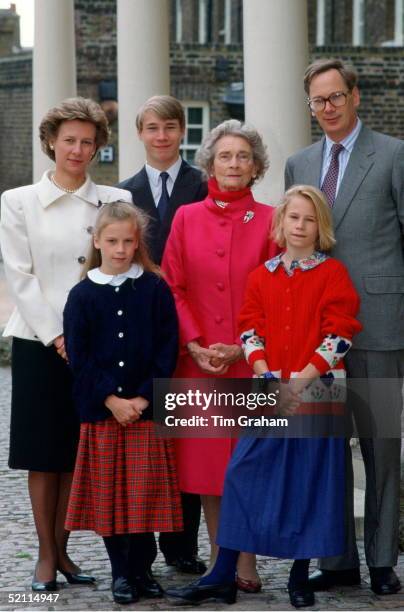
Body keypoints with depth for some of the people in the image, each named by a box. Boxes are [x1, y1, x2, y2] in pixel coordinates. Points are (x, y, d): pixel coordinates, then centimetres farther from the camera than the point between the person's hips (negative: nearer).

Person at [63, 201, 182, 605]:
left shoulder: (155, 290, 1)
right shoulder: (83, 295, 1)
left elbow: (167, 351, -2)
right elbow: (78, 356, -2)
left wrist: (143, 398, -11)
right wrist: (111, 400, -10)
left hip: (146, 409, 0)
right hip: (100, 411, 0)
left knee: (144, 491, 2)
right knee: (107, 492, 4)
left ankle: (138, 569, 14)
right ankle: (120, 573, 15)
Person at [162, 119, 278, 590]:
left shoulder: (267, 220, 2)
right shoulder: (186, 218, 7)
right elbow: (173, 287, 4)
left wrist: (242, 347, -10)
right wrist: (196, 345, -7)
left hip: (251, 358, -2)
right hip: (198, 359, 2)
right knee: (205, 457, 3)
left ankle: (245, 560, 5)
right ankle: (218, 557, 11)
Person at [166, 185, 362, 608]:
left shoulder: (333, 274, 0)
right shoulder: (262, 276, 10)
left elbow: (339, 335, -7)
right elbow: (250, 330, 6)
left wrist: (302, 379, -15)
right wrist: (267, 377, -9)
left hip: (316, 394, -3)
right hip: (269, 396, 3)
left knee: (310, 480, 2)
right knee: (243, 476, -1)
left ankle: (300, 577, 14)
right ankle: (223, 576, 3)